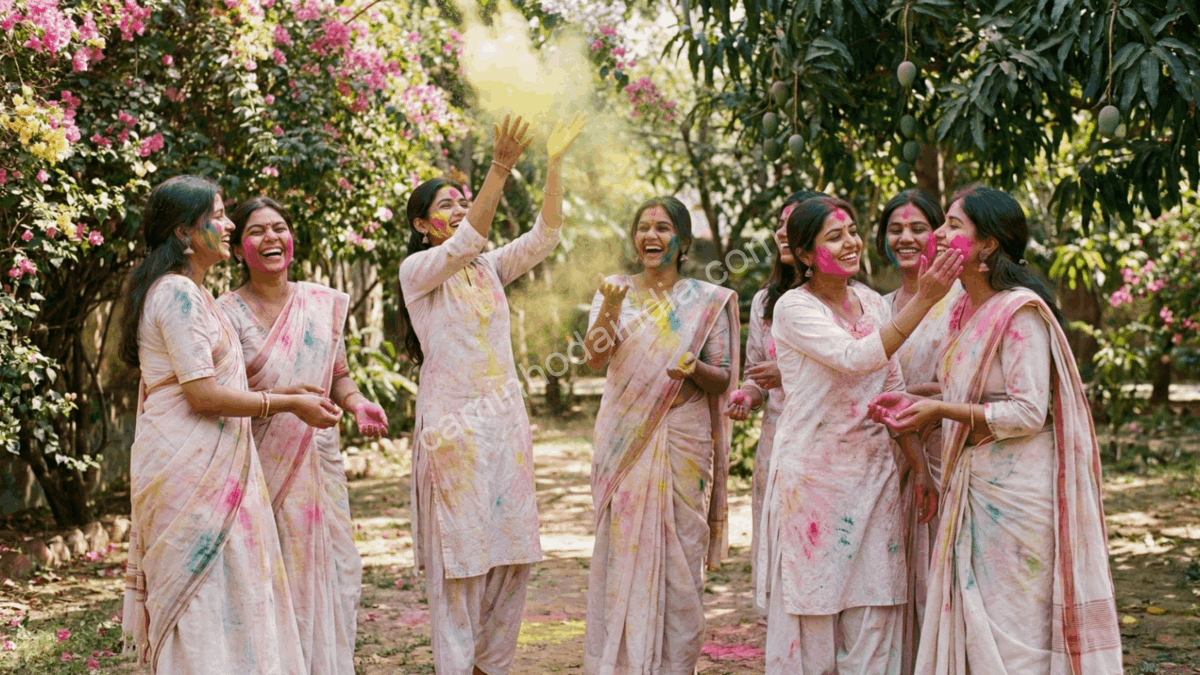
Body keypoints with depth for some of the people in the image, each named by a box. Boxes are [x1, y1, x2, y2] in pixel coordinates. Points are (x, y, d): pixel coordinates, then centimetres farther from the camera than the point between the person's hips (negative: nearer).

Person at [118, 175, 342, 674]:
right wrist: (291, 404, -13)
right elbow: (202, 393, -20)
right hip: (193, 469, -10)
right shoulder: (178, 294, -14)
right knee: (206, 595, -8)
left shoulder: (186, 292, 18)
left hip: (208, 463, 10)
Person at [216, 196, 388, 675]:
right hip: (262, 468, -4)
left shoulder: (324, 303, 8)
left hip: (319, 462, 4)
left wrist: (357, 405, -3)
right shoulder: (229, 313, -5)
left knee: (333, 572, 4)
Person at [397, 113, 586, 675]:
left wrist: (555, 164, -10)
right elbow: (462, 246, -21)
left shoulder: (490, 268, 13)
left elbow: (543, 237, 1)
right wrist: (500, 171, -31)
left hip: (505, 417, 6)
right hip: (452, 422, -6)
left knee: (510, 551, 7)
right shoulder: (417, 271, -3)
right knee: (459, 552, -4)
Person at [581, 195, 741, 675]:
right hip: (626, 444, 0)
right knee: (624, 551, 0)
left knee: (681, 555, 1)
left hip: (685, 443, 0)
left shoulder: (707, 301, 5)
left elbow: (722, 380, 4)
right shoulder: (615, 292, 6)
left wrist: (695, 370, -17)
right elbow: (596, 357, -11)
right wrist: (610, 309, -29)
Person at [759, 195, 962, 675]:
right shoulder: (794, 308, -10)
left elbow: (893, 390, 14)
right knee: (812, 613, 1)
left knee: (872, 615, 6)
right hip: (814, 472, -5)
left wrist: (917, 461, 6)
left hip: (873, 473, 6)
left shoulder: (872, 303, 9)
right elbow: (855, 358, -26)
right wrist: (923, 300, -31)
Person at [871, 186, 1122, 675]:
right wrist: (916, 402, 5)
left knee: (1013, 629, -2)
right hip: (974, 484, 9)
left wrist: (940, 410, -20)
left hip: (1016, 487, -9)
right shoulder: (965, 309, 11)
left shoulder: (1020, 310, -15)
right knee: (972, 616, 11)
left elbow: (1028, 412, -20)